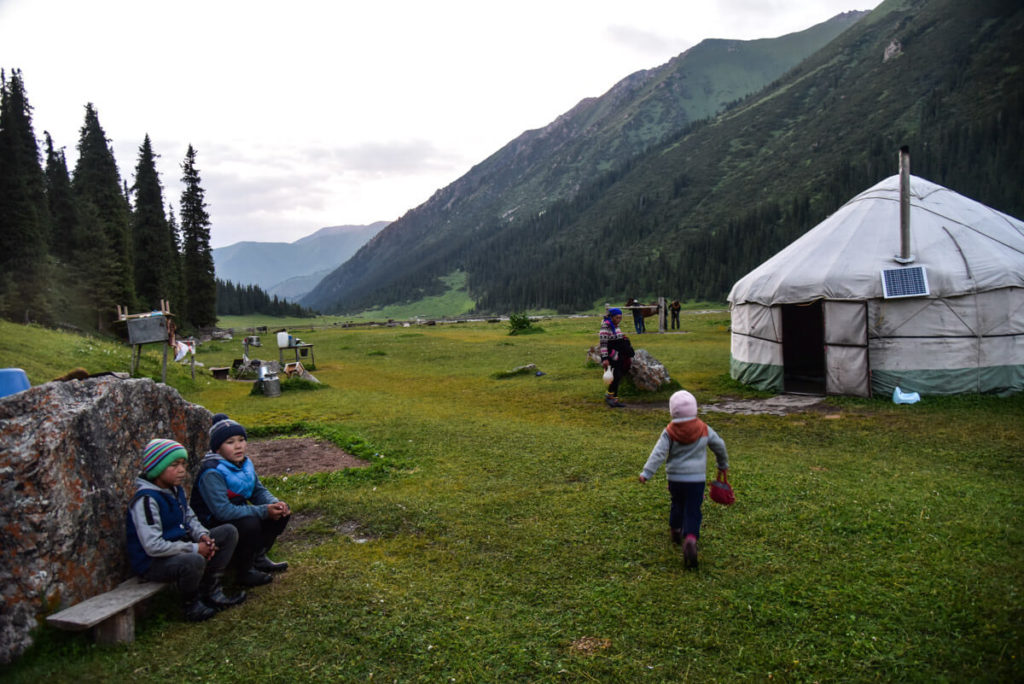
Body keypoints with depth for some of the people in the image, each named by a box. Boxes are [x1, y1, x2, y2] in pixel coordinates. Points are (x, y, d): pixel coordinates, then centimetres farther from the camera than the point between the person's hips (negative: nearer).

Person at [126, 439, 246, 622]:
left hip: (180, 548, 10)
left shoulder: (176, 490, 6)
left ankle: (210, 592, 4)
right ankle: (192, 605, -7)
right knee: (194, 561, -40)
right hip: (152, 562, -9)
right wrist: (194, 548, -21)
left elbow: (190, 519, 18)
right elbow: (153, 546, -28)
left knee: (228, 532, 3)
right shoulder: (146, 500, -23)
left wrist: (203, 535, -6)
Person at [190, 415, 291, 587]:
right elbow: (223, 511, -32)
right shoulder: (212, 473, -26)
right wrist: (264, 511, -31)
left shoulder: (245, 463, 1)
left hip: (238, 514, 8)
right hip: (213, 525, -8)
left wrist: (275, 504, -15)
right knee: (250, 524, -34)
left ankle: (258, 557, 10)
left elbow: (259, 491, 8)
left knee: (282, 512, -2)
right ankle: (244, 573, -11)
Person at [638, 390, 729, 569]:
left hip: (675, 478, 1)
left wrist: (646, 473, -17)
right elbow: (719, 446, 10)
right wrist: (723, 465, 27)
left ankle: (675, 530, 40)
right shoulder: (703, 429, -2)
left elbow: (658, 453, -16)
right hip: (697, 479, -1)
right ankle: (690, 538, -20)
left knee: (677, 504, 25)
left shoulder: (669, 432, -8)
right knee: (693, 512, 0)